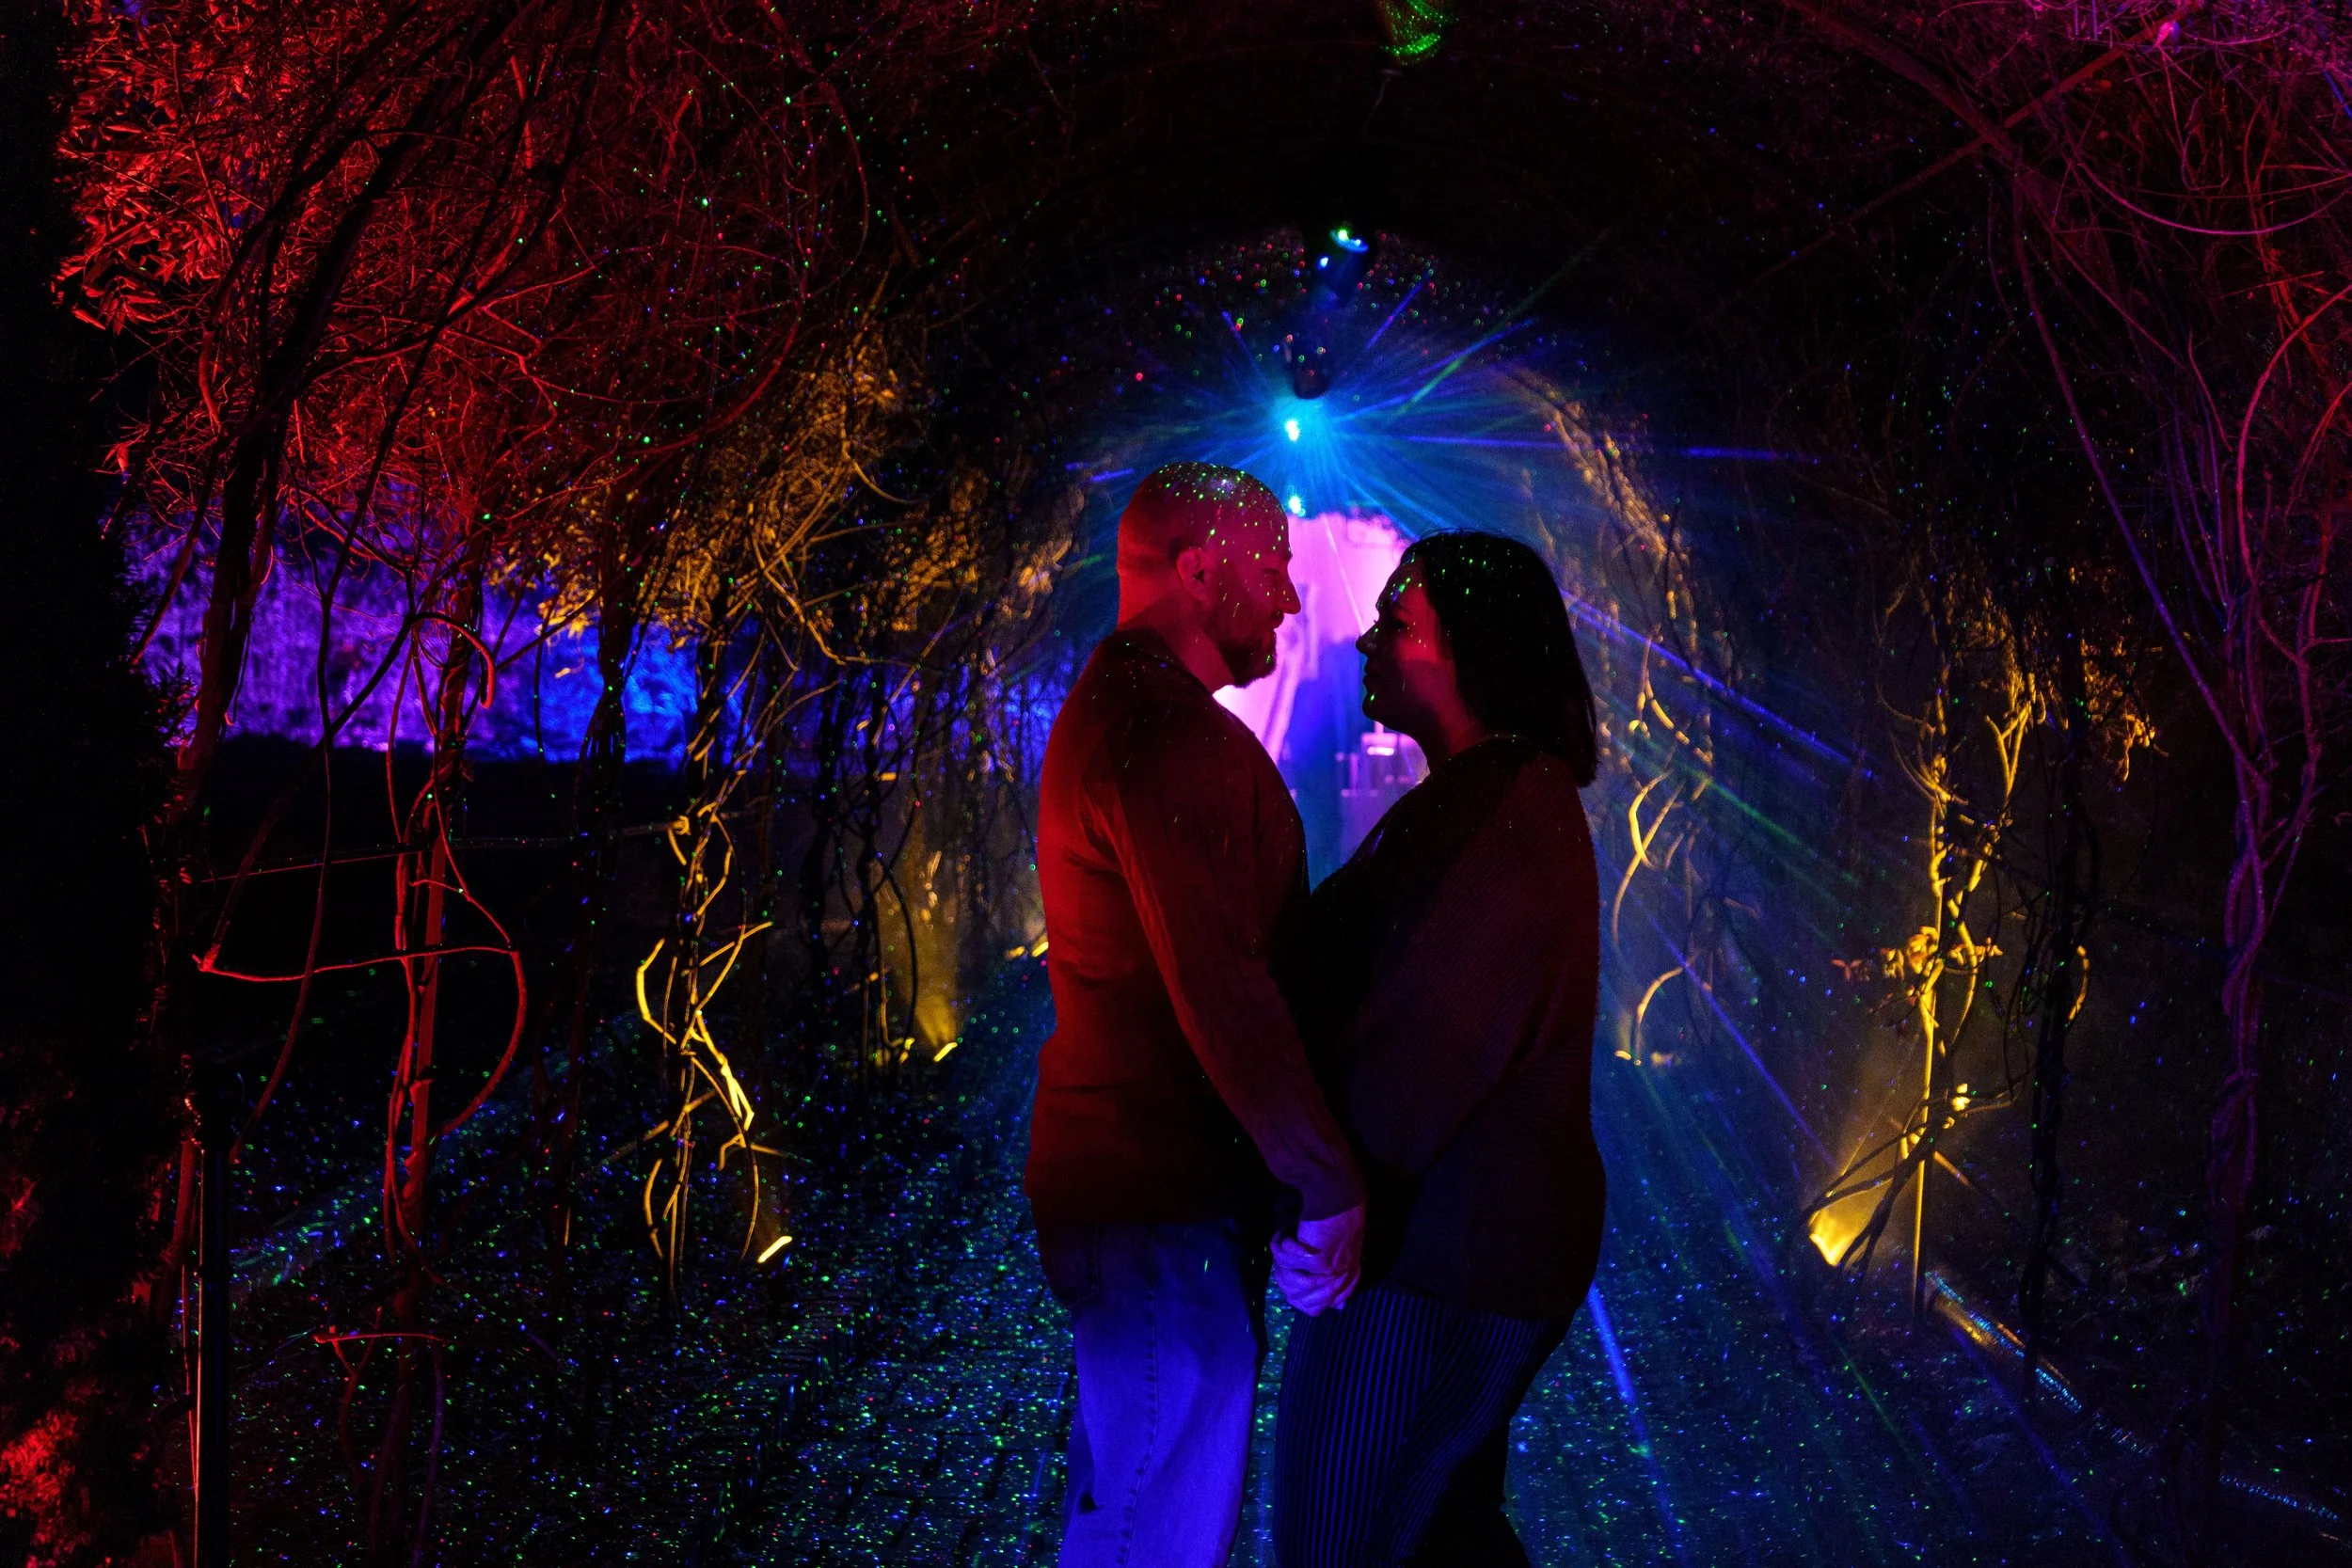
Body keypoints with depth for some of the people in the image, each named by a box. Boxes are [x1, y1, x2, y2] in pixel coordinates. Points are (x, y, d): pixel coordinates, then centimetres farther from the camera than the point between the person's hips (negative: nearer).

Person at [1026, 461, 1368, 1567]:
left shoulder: (1113, 709, 16)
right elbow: (1222, 991, -27)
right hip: (1164, 1201, -11)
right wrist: (1329, 1181, -20)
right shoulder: (1166, 734, -20)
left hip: (1114, 1175, 11)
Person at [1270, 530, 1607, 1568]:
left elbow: (1427, 1047, -24)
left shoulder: (1512, 821, -21)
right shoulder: (1471, 799, 14)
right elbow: (1388, 1006, 16)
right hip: (1463, 1247, 10)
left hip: (1439, 1266, -10)